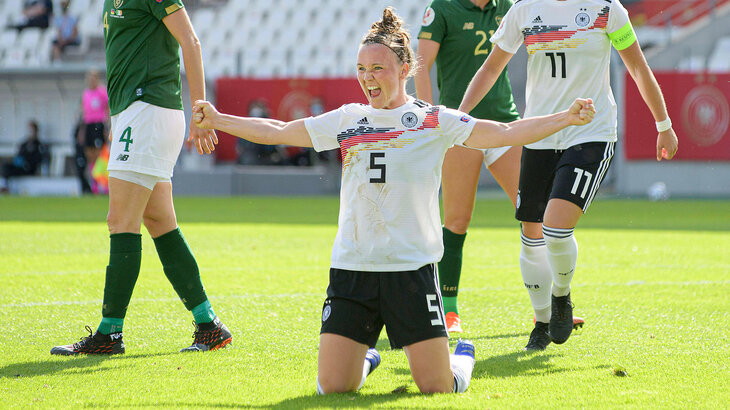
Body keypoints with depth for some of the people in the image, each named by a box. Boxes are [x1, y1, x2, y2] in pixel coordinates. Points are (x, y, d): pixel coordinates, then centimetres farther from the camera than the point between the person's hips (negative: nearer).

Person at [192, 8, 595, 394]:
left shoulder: (434, 122, 2)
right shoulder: (346, 120, 11)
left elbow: (506, 134, -2)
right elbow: (276, 131, 18)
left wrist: (566, 118, -12)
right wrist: (217, 120, 12)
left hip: (412, 267, -3)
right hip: (351, 267, 3)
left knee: (437, 387, -5)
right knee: (332, 386, -4)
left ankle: (463, 356, 32)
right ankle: (366, 358, 32)